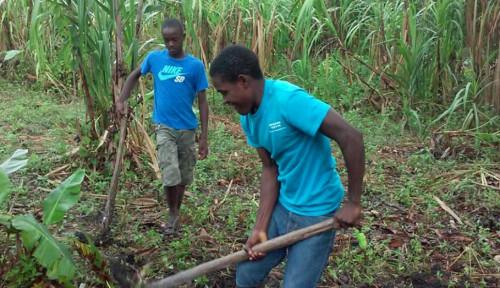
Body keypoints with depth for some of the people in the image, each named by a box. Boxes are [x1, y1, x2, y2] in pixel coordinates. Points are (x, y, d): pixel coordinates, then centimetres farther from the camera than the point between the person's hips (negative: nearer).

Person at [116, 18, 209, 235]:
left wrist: (204, 137, -6)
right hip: (164, 127, 0)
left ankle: (177, 213, 32)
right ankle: (172, 214, 10)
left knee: (183, 177, 11)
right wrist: (122, 101, 3)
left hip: (187, 129, 1)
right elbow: (135, 75, 16)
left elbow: (202, 102, -4)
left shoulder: (195, 65, -7)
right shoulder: (154, 58, -3)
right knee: (170, 175, -13)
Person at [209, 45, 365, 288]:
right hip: (281, 207, 7)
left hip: (315, 215, -7)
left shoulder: (288, 99, -26)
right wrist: (260, 227, -5)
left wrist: (353, 203, -21)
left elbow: (351, 137, -28)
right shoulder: (249, 118, 0)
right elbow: (270, 170, 2)